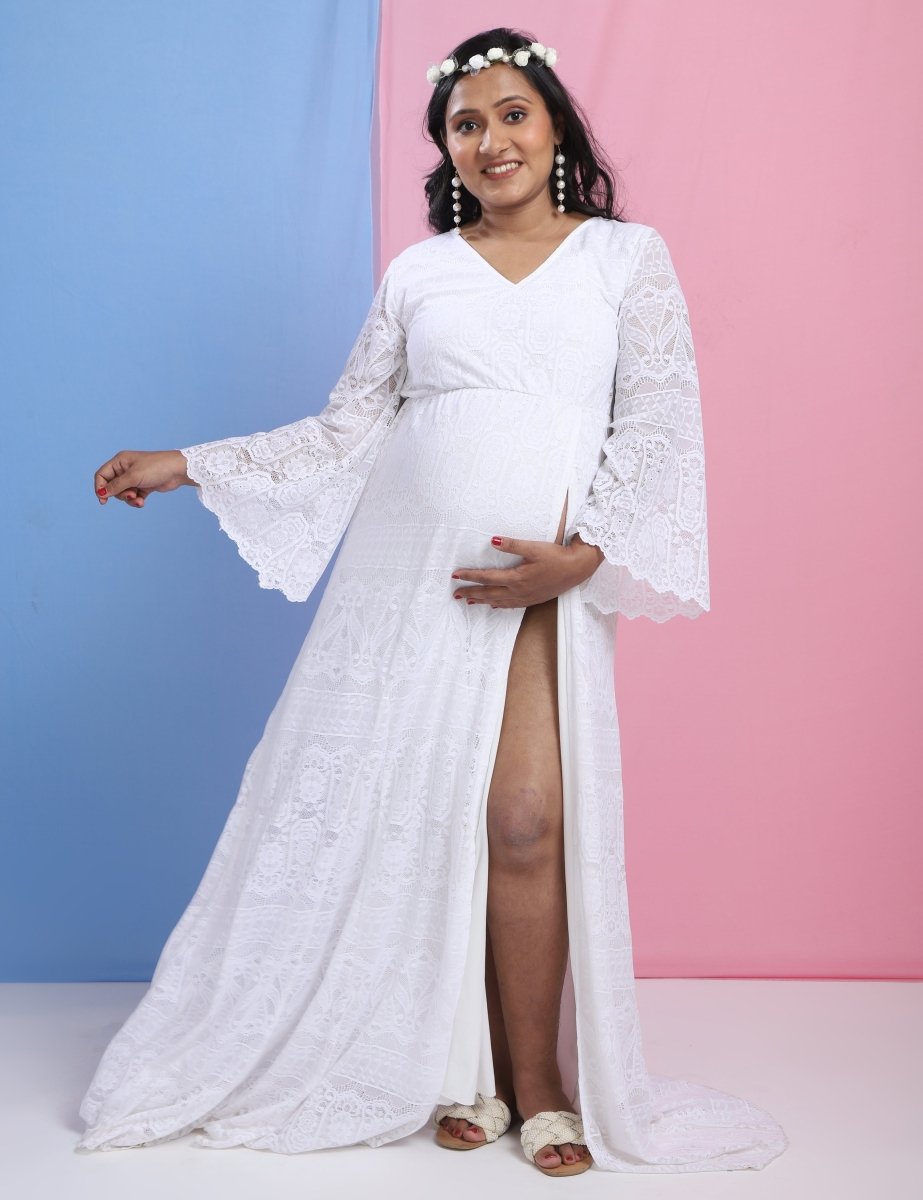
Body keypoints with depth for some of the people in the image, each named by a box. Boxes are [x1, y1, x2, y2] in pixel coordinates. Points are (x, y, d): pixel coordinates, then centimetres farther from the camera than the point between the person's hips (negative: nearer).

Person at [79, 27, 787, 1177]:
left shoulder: (625, 254, 8)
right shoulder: (417, 273, 13)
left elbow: (661, 423, 1)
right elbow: (345, 431, 14)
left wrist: (580, 553, -12)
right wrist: (188, 464, 9)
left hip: (545, 574, -2)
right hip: (409, 564, 2)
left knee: (525, 818, -13)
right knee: (411, 811, 0)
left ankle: (535, 1079, 2)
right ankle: (462, 1066, 15)